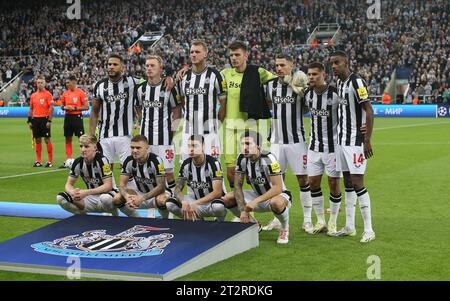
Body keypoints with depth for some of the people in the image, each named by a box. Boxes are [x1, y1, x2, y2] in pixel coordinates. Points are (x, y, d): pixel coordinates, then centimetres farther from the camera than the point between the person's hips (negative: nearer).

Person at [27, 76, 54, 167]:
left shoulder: (48, 94, -5)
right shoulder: (33, 95, 12)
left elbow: (51, 108, -9)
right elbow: (31, 109, 17)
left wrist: (49, 120, -15)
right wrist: (29, 120, 11)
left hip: (44, 119, -5)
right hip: (35, 119, 5)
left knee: (47, 139, -3)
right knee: (37, 140, 8)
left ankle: (50, 161, 1)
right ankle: (38, 161, 13)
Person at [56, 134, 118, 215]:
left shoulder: (102, 160, -18)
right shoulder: (78, 162, -3)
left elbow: (108, 186, -22)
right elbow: (69, 184, 1)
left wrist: (86, 192, -32)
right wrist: (72, 192, -25)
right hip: (91, 198, 4)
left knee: (105, 198, -41)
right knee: (61, 198, -17)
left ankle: (114, 214, -6)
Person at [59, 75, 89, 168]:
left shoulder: (80, 92, -7)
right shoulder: (65, 93, 10)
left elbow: (86, 107, -10)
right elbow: (62, 105, 19)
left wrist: (75, 108, -17)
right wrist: (65, 107, -3)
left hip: (77, 117, -6)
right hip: (68, 117, 6)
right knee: (68, 139, 9)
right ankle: (68, 160, 14)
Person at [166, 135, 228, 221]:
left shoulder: (213, 163, -17)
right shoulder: (186, 164, -3)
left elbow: (217, 192, -23)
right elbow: (178, 189, -3)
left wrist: (195, 204, -31)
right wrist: (184, 202, -27)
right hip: (194, 199, 4)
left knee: (218, 206, -40)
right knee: (170, 203, -19)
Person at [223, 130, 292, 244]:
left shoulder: (268, 159, -26)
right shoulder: (242, 159, -9)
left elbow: (277, 188, -31)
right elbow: (238, 185, -6)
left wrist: (255, 201, -37)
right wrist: (242, 210, -17)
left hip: (278, 195, -6)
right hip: (258, 195, 6)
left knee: (276, 203, -42)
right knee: (228, 199, -13)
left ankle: (285, 228, -7)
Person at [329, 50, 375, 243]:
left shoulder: (357, 82, -13)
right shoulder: (339, 83, 13)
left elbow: (369, 112, -16)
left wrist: (367, 141, -21)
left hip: (355, 142, -8)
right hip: (342, 140, 8)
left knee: (357, 183, -8)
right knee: (347, 183, 11)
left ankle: (368, 229, -1)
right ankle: (349, 227, 18)